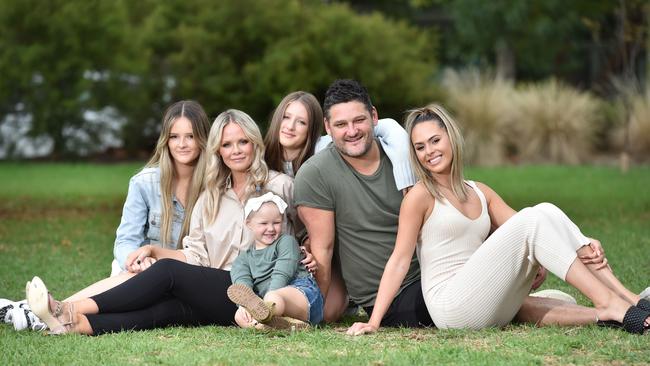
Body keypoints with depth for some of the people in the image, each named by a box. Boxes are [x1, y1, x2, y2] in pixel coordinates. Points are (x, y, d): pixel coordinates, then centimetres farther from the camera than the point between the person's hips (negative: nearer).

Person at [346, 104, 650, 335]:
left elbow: (523, 232, 14)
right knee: (534, 220, -19)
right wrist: (374, 322, -11)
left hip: (492, 307, 6)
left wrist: (582, 246, -2)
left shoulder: (481, 193, 18)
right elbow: (399, 260, -4)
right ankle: (609, 306, -24)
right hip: (451, 308, -6)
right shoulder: (421, 196, 0)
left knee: (546, 212, -10)